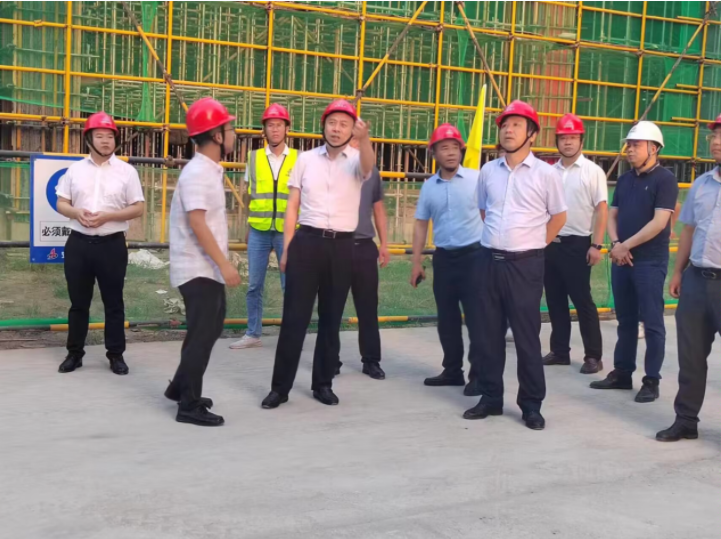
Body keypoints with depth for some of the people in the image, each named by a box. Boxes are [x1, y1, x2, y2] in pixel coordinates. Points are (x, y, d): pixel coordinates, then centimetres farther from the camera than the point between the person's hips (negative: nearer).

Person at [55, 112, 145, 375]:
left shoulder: (126, 171, 0)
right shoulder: (75, 169, 7)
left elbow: (138, 208, -2)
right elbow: (61, 203, 9)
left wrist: (107, 216, -15)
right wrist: (77, 213, -13)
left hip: (112, 245, -2)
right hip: (78, 243, 2)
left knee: (113, 302, 5)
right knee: (78, 302, 10)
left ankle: (116, 354, 14)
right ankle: (74, 353, 20)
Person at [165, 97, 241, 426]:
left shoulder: (210, 170, 13)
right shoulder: (197, 173, -18)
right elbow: (197, 223, -25)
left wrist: (221, 264, 18)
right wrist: (225, 264, -27)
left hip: (208, 268, 10)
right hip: (198, 269, -10)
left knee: (208, 329, 19)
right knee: (203, 333, -5)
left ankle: (180, 388, 32)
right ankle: (189, 406, 3)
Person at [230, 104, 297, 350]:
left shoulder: (299, 159, 1)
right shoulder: (254, 157, 5)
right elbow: (249, 194, 12)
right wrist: (247, 227, 10)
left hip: (288, 232, -2)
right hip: (258, 231, 2)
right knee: (254, 285, 7)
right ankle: (253, 334, 18)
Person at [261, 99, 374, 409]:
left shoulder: (356, 160, 1)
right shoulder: (305, 159, 7)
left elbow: (368, 165, -25)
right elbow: (292, 207, 8)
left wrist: (364, 138, -47)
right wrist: (287, 249, 2)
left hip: (342, 246, 0)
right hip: (307, 242, 0)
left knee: (331, 319, 9)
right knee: (294, 317, 1)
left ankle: (323, 383, 21)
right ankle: (280, 386, 8)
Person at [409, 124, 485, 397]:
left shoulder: (476, 179, -5)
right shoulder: (429, 186, 7)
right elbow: (421, 224, 11)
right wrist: (416, 262, 8)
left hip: (474, 255, -4)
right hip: (443, 257, 4)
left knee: (476, 317, -2)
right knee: (447, 318, 11)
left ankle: (479, 375, 5)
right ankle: (453, 370, 24)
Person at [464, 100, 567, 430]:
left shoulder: (545, 174, -5)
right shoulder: (488, 171, 7)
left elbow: (558, 217, 4)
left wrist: (532, 245, 6)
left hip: (525, 264, -4)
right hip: (490, 260, 4)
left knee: (526, 336, 1)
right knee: (489, 333, 9)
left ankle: (531, 405, 11)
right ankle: (490, 398, 21)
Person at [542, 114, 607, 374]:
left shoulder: (593, 171, -5)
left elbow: (602, 210, -8)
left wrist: (596, 246, -14)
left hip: (578, 245, -5)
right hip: (551, 244, 5)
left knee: (582, 301, -1)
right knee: (555, 300, 10)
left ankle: (593, 356, 7)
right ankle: (560, 351, 21)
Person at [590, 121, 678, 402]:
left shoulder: (664, 179, -8)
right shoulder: (624, 179, 13)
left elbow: (659, 223, -15)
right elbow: (612, 215, 14)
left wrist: (626, 245, -13)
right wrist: (615, 244, -4)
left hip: (650, 261, -7)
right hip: (621, 259, 7)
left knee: (651, 322, -1)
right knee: (625, 320, 13)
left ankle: (651, 381, 6)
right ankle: (621, 373, 21)